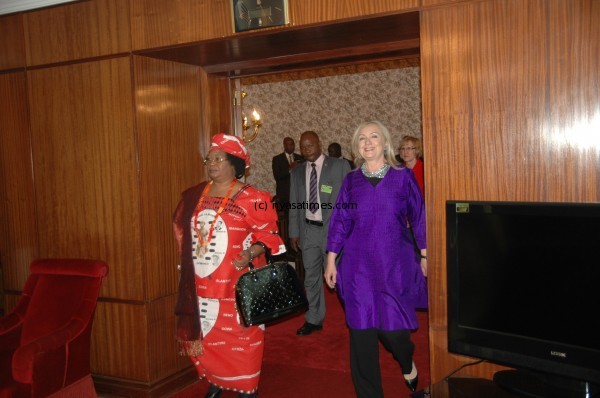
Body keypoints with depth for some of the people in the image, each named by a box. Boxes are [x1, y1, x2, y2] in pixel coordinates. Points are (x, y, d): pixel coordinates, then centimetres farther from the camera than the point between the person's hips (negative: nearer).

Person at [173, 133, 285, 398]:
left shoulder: (251, 198, -10)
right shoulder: (194, 196, 8)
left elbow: (268, 234, -9)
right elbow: (181, 226, 21)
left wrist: (251, 253, -26)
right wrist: (188, 257, 16)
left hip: (236, 283, -5)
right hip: (201, 283, 6)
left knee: (239, 337, 2)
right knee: (205, 335, 14)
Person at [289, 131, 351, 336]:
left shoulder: (340, 166, -3)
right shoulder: (297, 172, 10)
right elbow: (293, 205, 13)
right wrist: (294, 232, 9)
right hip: (308, 230, 4)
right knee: (311, 277, 12)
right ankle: (314, 320, 24)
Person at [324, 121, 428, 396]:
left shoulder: (403, 177, 1)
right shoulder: (351, 181, 5)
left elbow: (418, 218, 5)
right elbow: (340, 221, 6)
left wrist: (424, 255, 5)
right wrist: (331, 260, 4)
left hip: (395, 265, -1)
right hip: (358, 267, 2)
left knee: (392, 328, -2)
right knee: (361, 331, 4)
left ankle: (407, 364, 34)